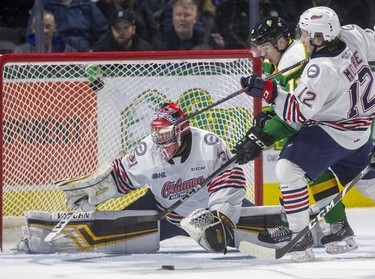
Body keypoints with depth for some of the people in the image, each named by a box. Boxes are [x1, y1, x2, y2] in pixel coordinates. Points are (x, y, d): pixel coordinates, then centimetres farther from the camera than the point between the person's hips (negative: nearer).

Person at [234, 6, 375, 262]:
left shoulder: (321, 70, -30)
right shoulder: (351, 36, -9)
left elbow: (299, 112, -27)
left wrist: (267, 91, -29)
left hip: (335, 132, -9)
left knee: (289, 168, -13)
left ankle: (301, 239, -14)